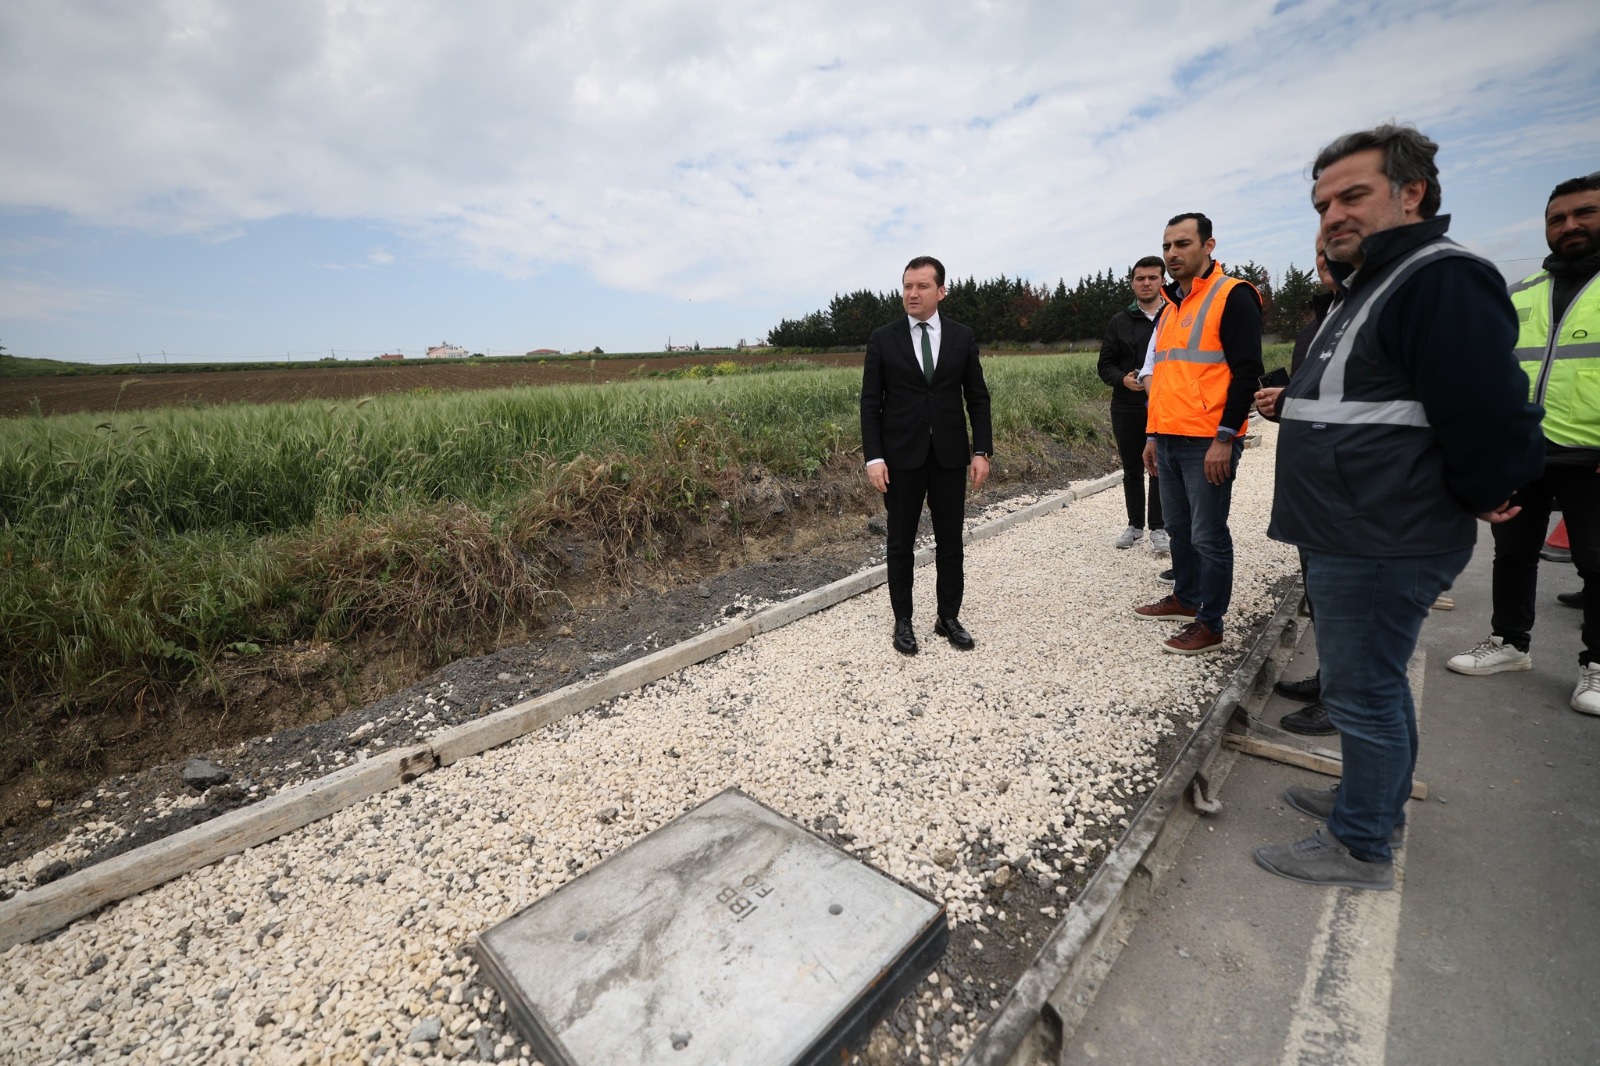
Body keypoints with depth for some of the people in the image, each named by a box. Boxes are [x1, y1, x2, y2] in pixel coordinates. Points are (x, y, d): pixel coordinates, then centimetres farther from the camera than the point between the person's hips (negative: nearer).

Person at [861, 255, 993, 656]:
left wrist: (982, 451, -2)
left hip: (950, 455, 2)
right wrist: (873, 457, -11)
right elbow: (870, 402, -2)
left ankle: (948, 617, 23)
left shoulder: (962, 337, 5)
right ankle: (903, 620, 20)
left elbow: (977, 398, 6)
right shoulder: (883, 338, 1)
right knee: (901, 543, 6)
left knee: (950, 540, 8)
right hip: (902, 456, -1)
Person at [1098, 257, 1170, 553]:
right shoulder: (1119, 322, 7)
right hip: (1127, 409, 2)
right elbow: (1105, 365, 6)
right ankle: (1135, 525, 23)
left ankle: (1158, 529, 13)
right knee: (1132, 470, 10)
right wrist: (1123, 379, -14)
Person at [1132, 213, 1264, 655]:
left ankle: (1209, 624, 9)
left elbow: (1246, 371, -13)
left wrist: (1225, 438, -18)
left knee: (1208, 536, -1)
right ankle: (1186, 597, 32)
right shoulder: (1169, 309, 18)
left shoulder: (1232, 297, -6)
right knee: (1178, 529, 16)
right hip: (1169, 442, 8)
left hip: (1207, 444, -8)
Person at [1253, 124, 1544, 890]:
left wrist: (1481, 499, -7)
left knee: (1362, 690, 1)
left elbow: (1488, 418, -21)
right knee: (1374, 679, 21)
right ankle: (1378, 800, 39)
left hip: (1381, 546, -10)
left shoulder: (1444, 282, -16)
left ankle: (1362, 848, 18)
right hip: (1351, 536, 10)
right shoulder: (1368, 285, 16)